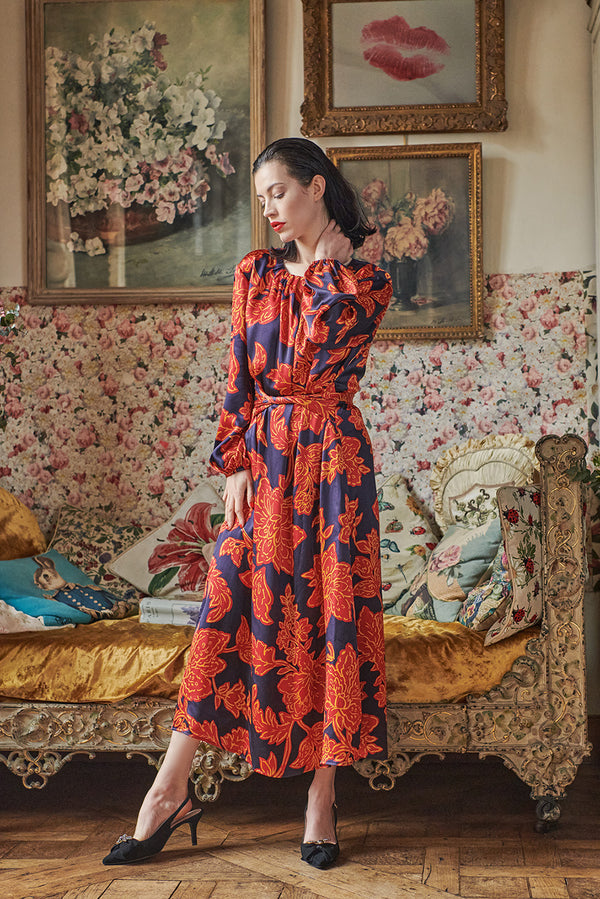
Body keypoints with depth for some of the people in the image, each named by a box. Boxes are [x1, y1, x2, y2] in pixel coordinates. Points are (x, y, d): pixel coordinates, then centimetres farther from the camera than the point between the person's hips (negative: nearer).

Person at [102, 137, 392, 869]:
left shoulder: (367, 282, 0)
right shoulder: (255, 273, 11)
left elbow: (309, 361, -15)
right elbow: (239, 377, 7)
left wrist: (328, 263, -4)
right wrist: (236, 465, -2)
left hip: (332, 457, -3)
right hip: (263, 457, 3)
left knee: (332, 611, -2)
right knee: (228, 608, -1)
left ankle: (322, 795, 8)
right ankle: (169, 794, 3)